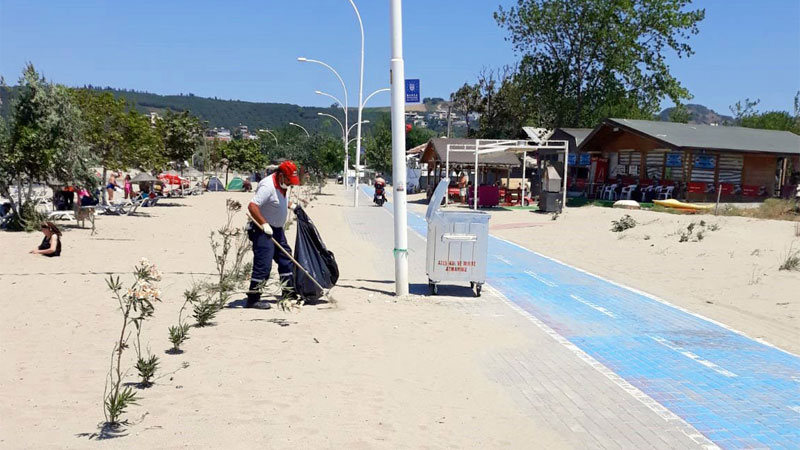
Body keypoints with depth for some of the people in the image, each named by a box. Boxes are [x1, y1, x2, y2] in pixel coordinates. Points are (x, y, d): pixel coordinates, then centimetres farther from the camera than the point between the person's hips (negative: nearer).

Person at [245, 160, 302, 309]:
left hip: (277, 229, 10)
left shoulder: (281, 185, 7)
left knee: (285, 258, 17)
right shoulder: (268, 186, -24)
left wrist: (291, 205, 19)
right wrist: (264, 224, -32)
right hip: (262, 230, -10)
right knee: (263, 264, -12)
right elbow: (252, 206, -32)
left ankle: (288, 291, 30)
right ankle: (252, 299, -7)